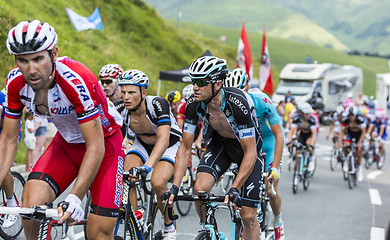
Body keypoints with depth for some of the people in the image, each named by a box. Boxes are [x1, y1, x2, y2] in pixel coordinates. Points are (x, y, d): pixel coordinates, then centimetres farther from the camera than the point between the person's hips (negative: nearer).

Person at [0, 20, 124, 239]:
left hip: (104, 144, -4)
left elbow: (95, 146, -32)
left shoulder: (78, 81, -34)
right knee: (31, 206, -20)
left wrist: (75, 198, -39)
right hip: (66, 144, 4)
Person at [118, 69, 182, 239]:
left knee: (157, 182, -29)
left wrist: (146, 167, -58)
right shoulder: (122, 111, -20)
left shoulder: (158, 104, -34)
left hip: (170, 145, -4)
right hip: (143, 145, 4)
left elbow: (163, 140, -45)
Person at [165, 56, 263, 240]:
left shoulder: (238, 103, -36)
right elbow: (185, 148, -13)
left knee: (248, 215, -7)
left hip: (247, 145, -3)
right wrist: (175, 187, -22)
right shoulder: (193, 104, -22)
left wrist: (235, 189, -41)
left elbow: (250, 153, -33)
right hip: (219, 143, 4)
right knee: (199, 189, -22)